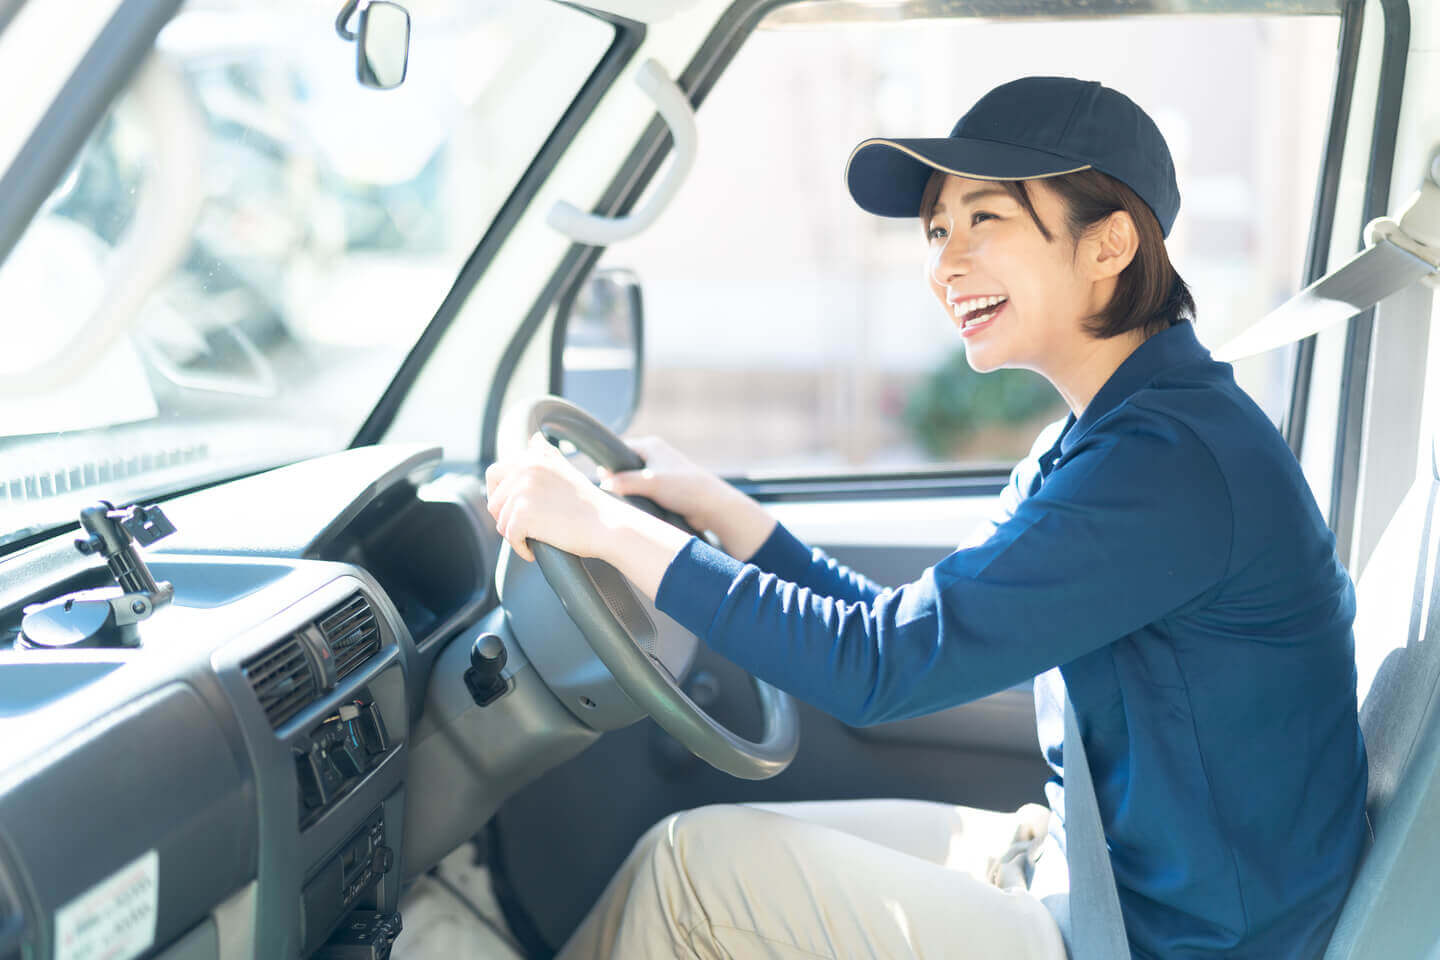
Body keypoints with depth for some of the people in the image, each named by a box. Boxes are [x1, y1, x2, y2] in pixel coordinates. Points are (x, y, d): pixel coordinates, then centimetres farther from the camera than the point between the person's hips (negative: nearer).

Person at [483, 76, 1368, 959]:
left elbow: (884, 665, -26)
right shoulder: (1089, 443, 7)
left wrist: (613, 529, -21)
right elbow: (917, 633, 10)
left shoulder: (1174, 460, -25)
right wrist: (719, 511, 3)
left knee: (699, 866, -12)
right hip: (1086, 865, 9)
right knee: (707, 851, 7)